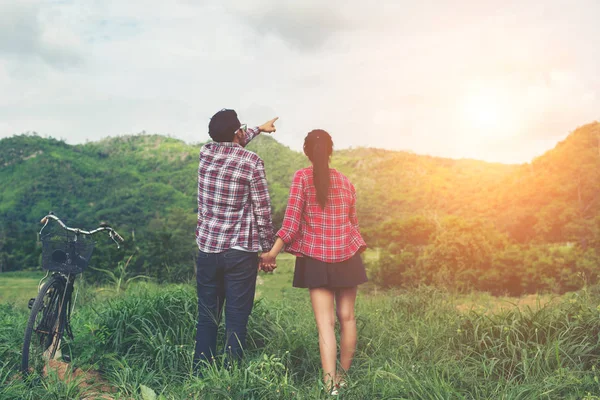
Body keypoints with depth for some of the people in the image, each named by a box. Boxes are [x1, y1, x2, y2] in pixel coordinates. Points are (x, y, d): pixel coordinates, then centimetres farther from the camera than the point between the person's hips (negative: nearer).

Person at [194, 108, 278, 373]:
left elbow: (229, 146, 28)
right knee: (236, 320, 2)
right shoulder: (252, 162, -9)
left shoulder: (206, 153, 4)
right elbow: (262, 211, -8)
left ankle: (200, 376, 19)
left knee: (207, 318, 13)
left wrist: (258, 129, 41)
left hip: (207, 248, 4)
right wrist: (267, 250, 2)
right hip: (241, 252, -4)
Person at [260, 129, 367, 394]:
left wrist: (273, 252, -9)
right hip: (347, 255, 3)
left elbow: (293, 219, -11)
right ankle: (344, 376, 23)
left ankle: (330, 383, -12)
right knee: (347, 317, 12)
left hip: (316, 258, -3)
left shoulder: (302, 177, -4)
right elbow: (353, 222, 13)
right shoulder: (344, 181, 7)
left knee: (325, 322, -3)